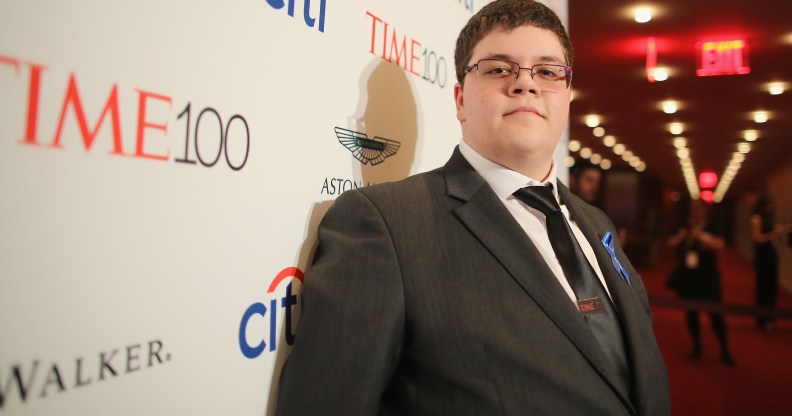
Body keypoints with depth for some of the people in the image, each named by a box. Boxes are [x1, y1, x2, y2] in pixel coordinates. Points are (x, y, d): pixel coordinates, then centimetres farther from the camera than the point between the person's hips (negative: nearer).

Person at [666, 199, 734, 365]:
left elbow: (720, 245, -13)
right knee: (691, 312, 10)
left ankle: (724, 350, 7)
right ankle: (696, 346, 23)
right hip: (686, 276, 3)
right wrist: (680, 236, -13)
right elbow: (671, 244, 4)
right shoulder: (682, 226, 7)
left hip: (707, 277, -3)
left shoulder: (712, 228, 0)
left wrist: (701, 237, -21)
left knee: (715, 312, -3)